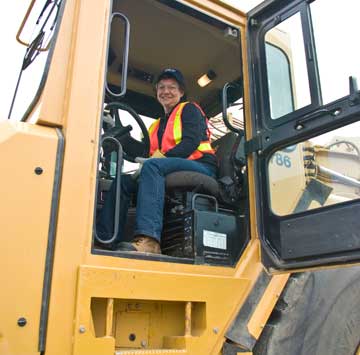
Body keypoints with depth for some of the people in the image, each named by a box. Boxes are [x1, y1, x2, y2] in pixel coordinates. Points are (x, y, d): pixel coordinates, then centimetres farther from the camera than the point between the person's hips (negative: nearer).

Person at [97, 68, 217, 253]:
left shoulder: (189, 110, 10)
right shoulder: (156, 126, 30)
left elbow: (192, 142, -9)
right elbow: (148, 153, 16)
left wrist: (163, 157, -18)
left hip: (201, 167, -7)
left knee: (152, 166, -34)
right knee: (123, 180, -10)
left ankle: (148, 240, -52)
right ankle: (105, 238, -24)